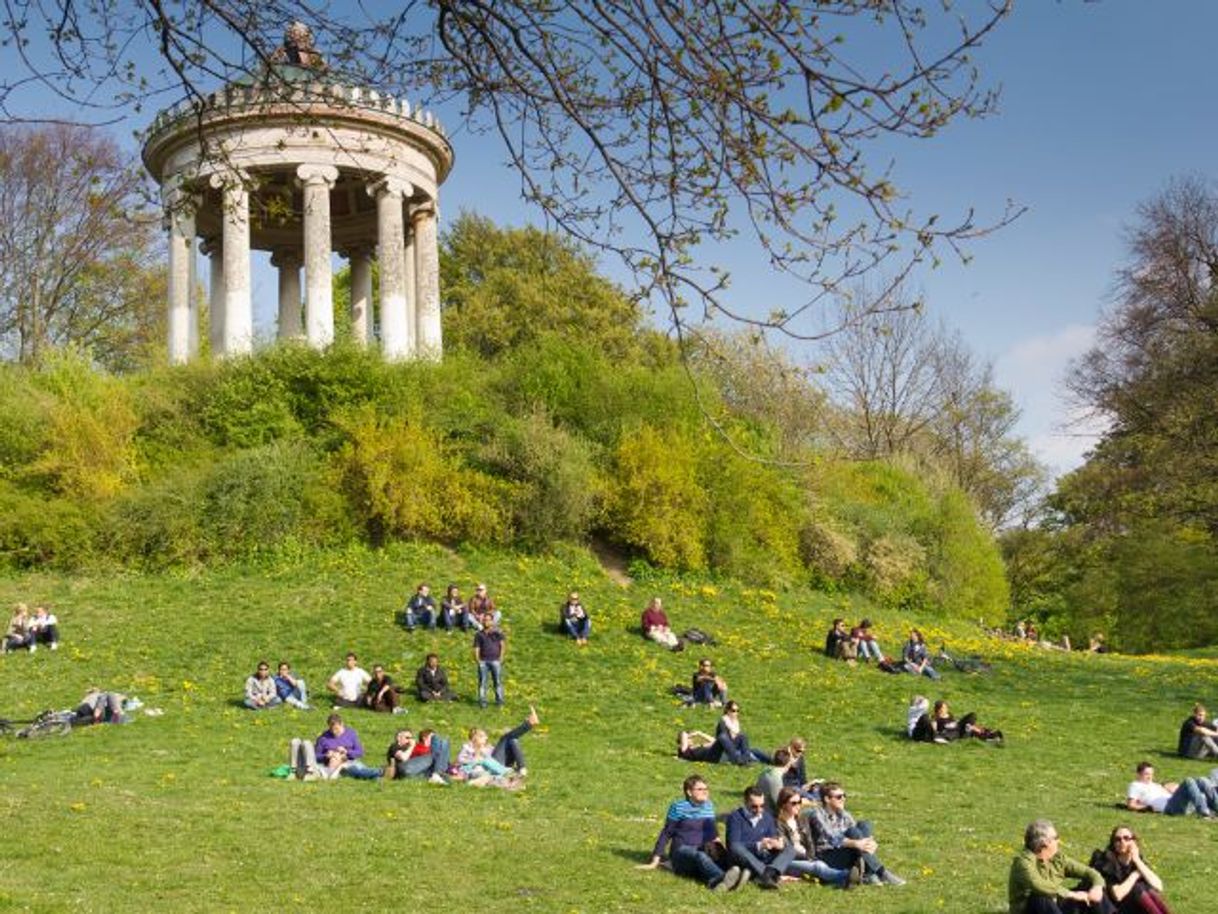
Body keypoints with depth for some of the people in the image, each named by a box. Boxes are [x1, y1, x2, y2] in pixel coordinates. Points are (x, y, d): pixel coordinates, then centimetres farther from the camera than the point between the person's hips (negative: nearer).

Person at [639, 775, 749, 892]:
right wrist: (655, 861, 1)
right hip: (682, 852, -5)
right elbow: (666, 834, 1)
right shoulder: (678, 807, -2)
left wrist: (718, 847, 8)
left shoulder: (708, 806, 14)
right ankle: (723, 878, -70)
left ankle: (716, 882, -66)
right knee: (700, 857, -39)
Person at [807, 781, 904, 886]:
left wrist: (872, 844, -24)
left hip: (845, 858, 6)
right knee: (852, 832, -29)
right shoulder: (817, 814, -8)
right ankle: (881, 872, -35)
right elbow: (831, 838, -24)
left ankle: (868, 874, -27)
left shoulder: (844, 815, 12)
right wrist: (855, 844, -39)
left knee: (864, 825, -15)